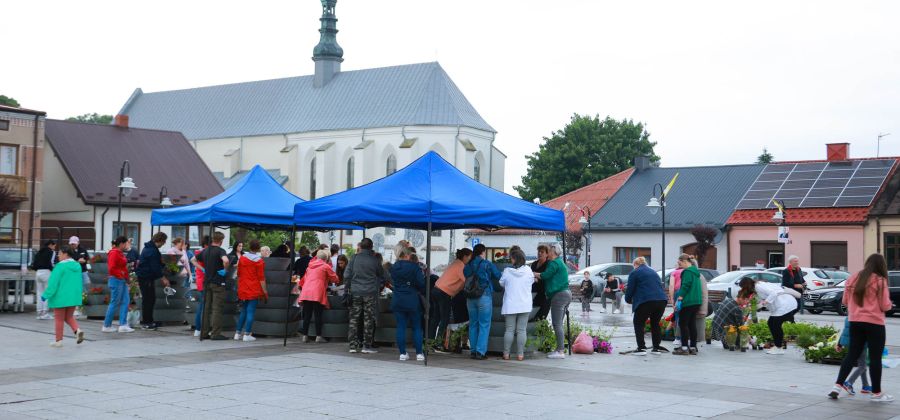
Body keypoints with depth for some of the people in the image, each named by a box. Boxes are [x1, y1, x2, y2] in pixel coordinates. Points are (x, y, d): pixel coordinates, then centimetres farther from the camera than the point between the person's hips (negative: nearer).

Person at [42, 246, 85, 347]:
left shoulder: (61, 266, -15)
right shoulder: (77, 266, 7)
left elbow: (53, 282, -18)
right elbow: (79, 282, 14)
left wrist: (46, 295, -13)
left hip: (61, 297, -6)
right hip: (73, 297, 6)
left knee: (59, 319, 5)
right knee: (69, 317, 17)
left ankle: (58, 341, 10)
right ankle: (78, 330, -7)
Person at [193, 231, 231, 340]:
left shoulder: (205, 251, 10)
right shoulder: (220, 251, -11)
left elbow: (193, 260, 21)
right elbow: (226, 260, -32)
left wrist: (202, 269, 14)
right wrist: (225, 270, -15)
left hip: (206, 282, 7)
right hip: (218, 282, -6)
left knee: (206, 308, 11)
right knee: (217, 309, -4)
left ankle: (204, 332, 14)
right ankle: (216, 333, -5)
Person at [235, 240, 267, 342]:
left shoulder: (242, 258, 5)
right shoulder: (259, 261, -10)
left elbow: (238, 274, 12)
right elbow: (261, 278, -10)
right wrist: (265, 291, -4)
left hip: (242, 290, 5)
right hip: (254, 291, -5)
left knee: (243, 312, 15)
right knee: (250, 312, -2)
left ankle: (238, 333, 14)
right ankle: (247, 334, -5)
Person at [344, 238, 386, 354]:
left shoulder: (355, 258, -1)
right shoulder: (374, 260, -2)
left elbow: (346, 275, -1)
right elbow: (381, 275, 8)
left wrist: (348, 287, 8)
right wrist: (376, 284, 24)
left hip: (355, 292, 1)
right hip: (370, 293, -1)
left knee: (354, 319, 7)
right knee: (368, 319, 4)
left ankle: (353, 345, 6)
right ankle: (366, 346, 5)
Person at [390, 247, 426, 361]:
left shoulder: (394, 267, 4)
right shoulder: (414, 267, -10)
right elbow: (421, 283, -11)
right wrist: (421, 292, 7)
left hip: (397, 301, 3)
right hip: (412, 301, -3)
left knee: (401, 327, 5)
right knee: (417, 327, 7)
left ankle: (402, 353, 4)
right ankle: (419, 353, 6)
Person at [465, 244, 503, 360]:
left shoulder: (468, 266, 6)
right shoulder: (487, 264, -6)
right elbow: (498, 276, -2)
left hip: (470, 298, 5)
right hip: (484, 297, -5)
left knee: (473, 324, 12)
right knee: (484, 325, 0)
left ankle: (473, 350, 13)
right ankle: (480, 351, -5)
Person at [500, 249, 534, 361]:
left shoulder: (507, 271, -9)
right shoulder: (528, 270, -6)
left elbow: (502, 283, 6)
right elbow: (532, 281, 10)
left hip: (510, 305, 0)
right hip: (525, 305, 0)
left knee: (509, 329, 6)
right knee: (521, 330, 3)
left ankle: (506, 354, 7)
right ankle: (520, 354, 2)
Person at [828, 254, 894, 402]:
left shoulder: (853, 279, 5)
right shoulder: (880, 281, -10)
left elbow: (845, 301, 12)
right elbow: (885, 306, -8)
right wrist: (889, 303, 12)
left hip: (855, 322, 5)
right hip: (874, 323, -5)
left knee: (852, 354, 13)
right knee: (875, 357, 4)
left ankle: (838, 385, 6)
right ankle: (876, 393, 11)